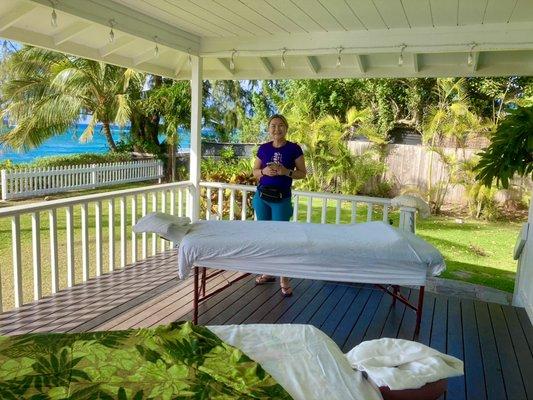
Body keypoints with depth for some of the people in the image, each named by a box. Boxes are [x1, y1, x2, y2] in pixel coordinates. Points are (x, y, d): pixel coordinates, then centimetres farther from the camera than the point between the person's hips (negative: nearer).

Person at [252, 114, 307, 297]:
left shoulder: (294, 148, -5)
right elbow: (254, 172, 10)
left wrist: (286, 172, -19)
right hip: (262, 196, 4)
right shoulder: (263, 148, 4)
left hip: (282, 198, -4)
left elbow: (302, 173, -1)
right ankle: (268, 272, 24)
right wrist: (264, 172, -12)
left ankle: (284, 278, 5)